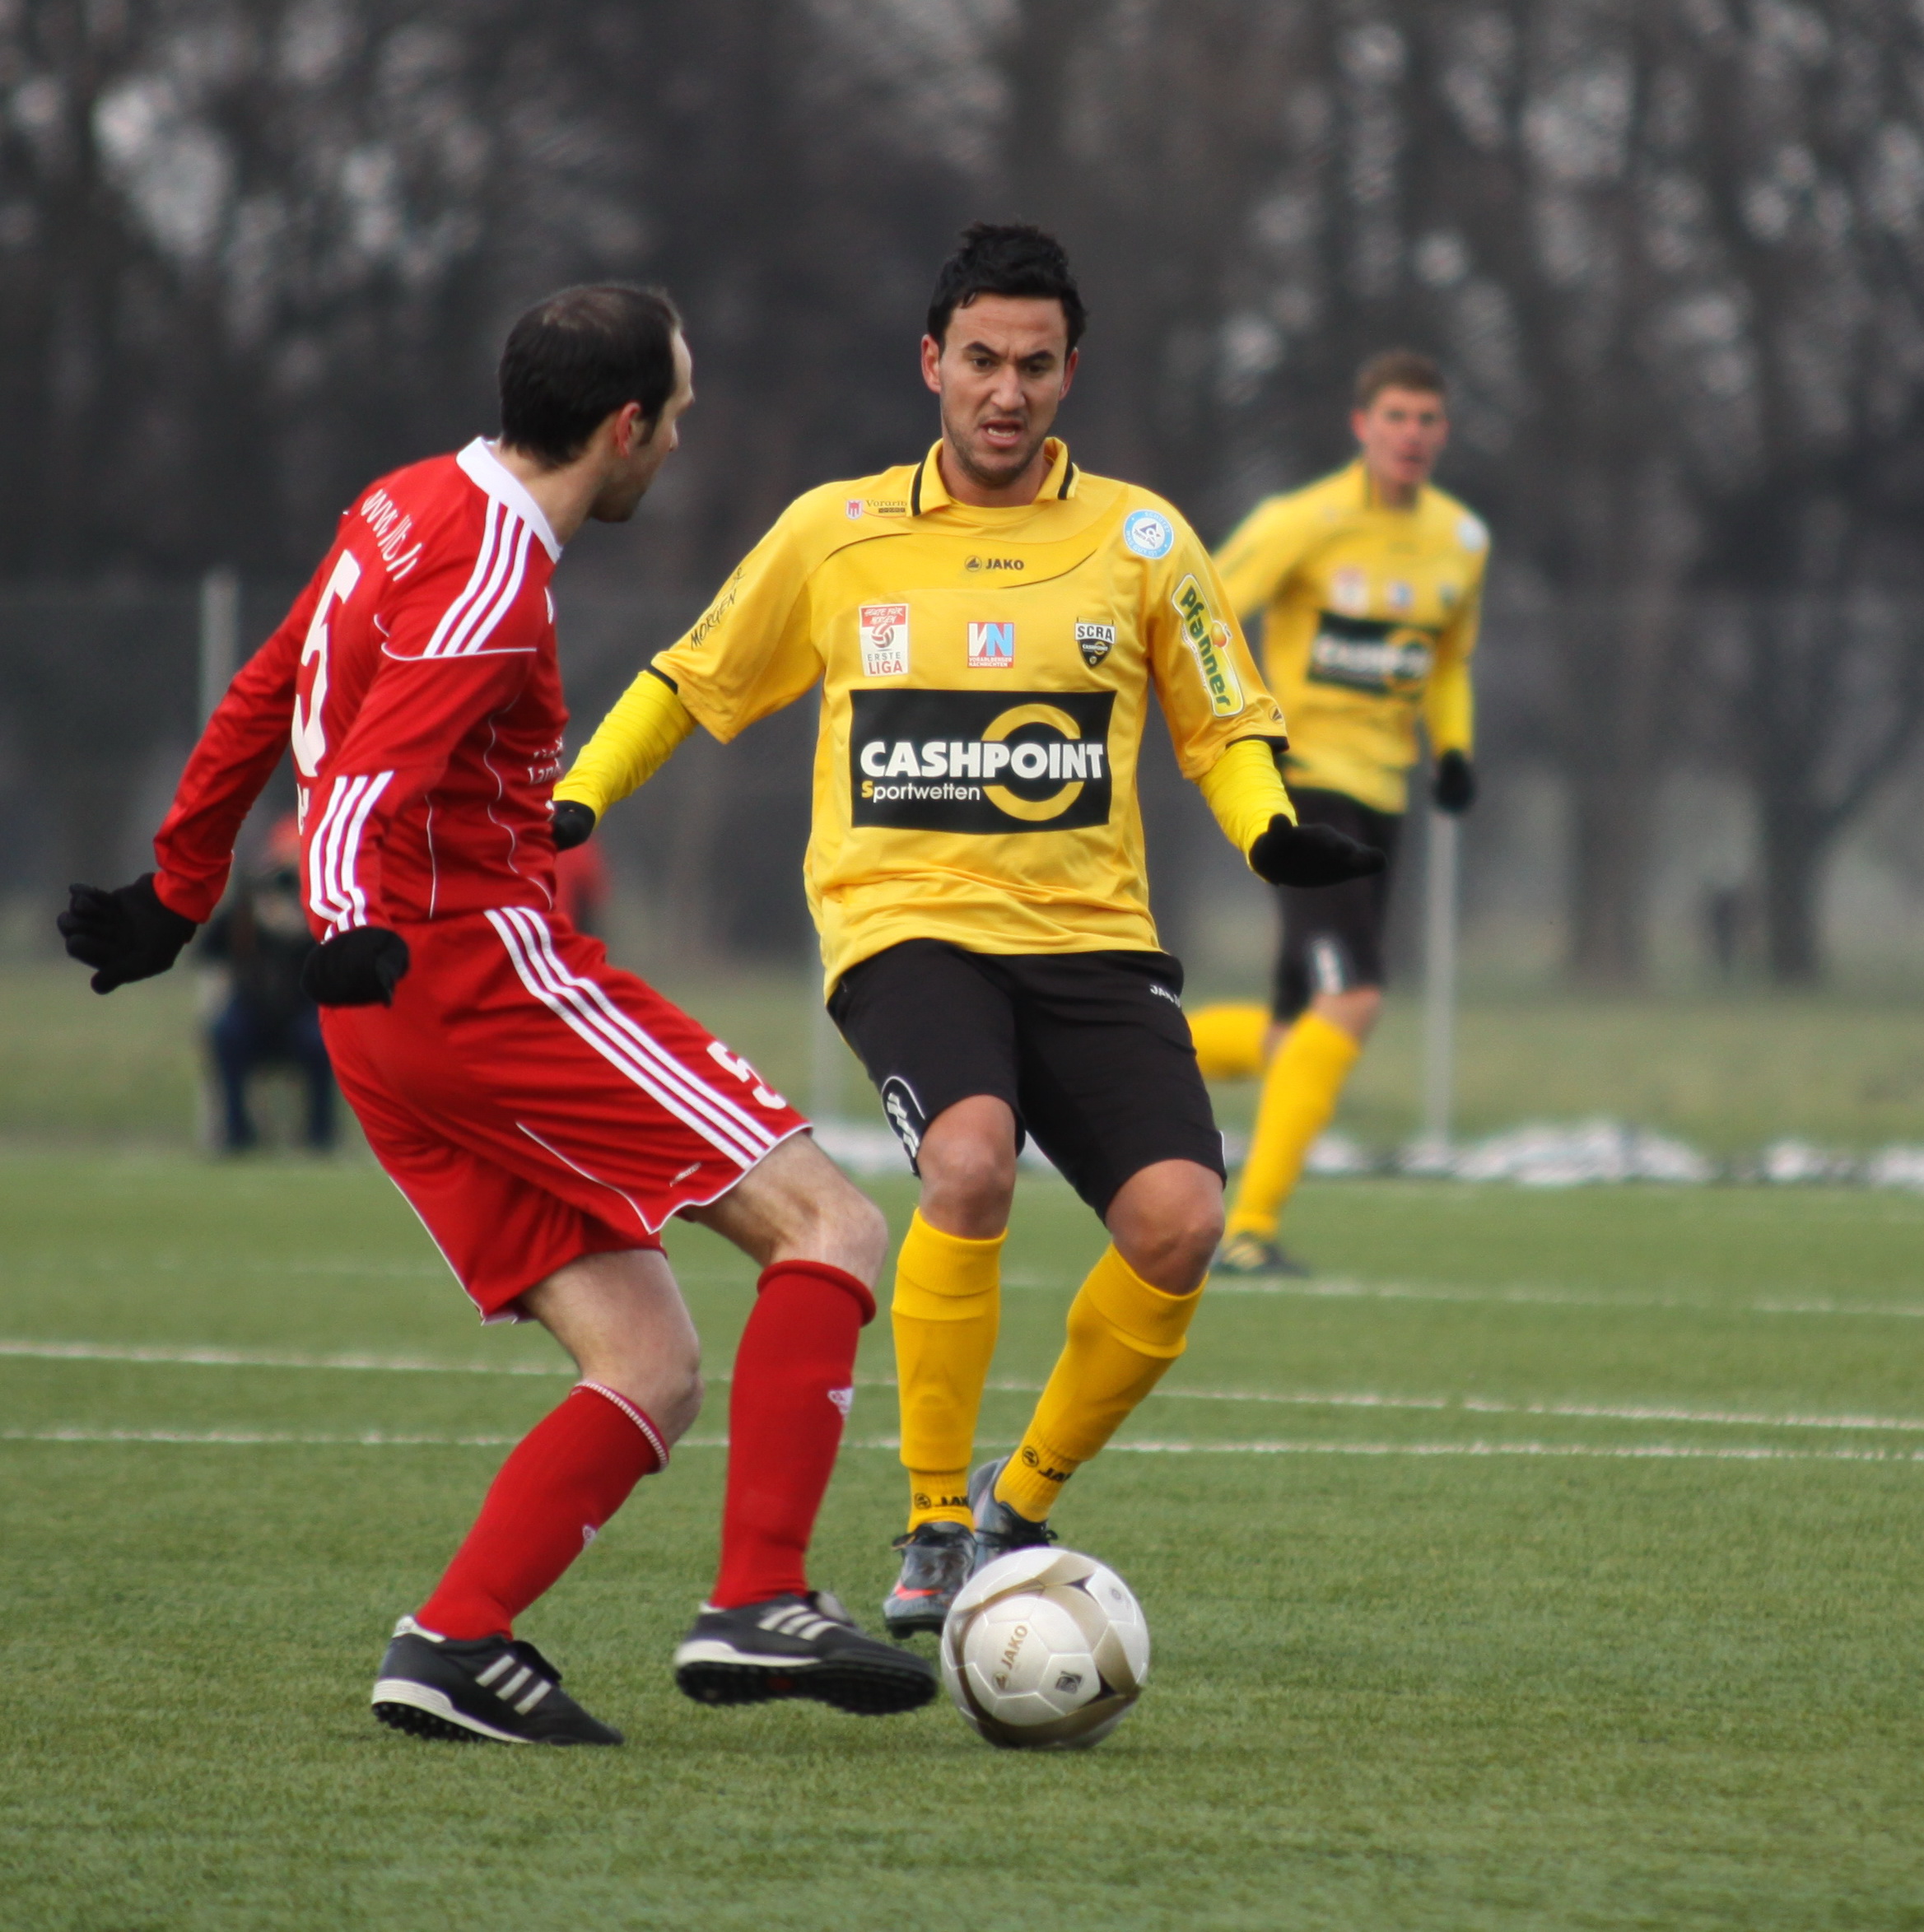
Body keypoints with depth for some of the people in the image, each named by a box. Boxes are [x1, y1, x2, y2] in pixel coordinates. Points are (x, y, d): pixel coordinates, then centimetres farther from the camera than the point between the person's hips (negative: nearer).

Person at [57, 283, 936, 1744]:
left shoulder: (407, 512, 17)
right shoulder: (490, 575, -12)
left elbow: (258, 708, 27)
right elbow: (375, 765, -26)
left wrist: (177, 896, 37)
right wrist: (358, 925, -42)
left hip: (394, 1022, 9)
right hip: (486, 966, -9)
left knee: (652, 1370, 4)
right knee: (830, 1227, -8)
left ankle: (453, 1649, -9)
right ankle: (760, 1603, -17)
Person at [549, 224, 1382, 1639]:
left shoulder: (1138, 539, 8)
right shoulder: (837, 535, 7)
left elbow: (1225, 728, 14)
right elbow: (695, 681, 18)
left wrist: (1271, 832, -6)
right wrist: (571, 802, 7)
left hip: (1091, 935, 2)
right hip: (905, 923, -2)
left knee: (1180, 1220, -19)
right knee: (971, 1157, -32)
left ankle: (1022, 1507, 6)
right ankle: (934, 1527, -17)